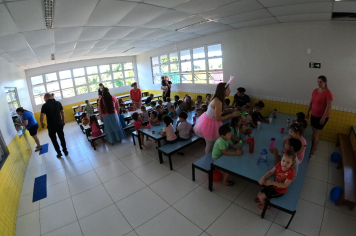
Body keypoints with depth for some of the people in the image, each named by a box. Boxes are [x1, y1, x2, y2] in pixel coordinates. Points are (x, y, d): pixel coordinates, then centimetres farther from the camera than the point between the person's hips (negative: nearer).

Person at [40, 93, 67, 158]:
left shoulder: (45, 105, -11)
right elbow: (62, 113, 4)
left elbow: (41, 116, -13)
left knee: (54, 140, 13)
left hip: (51, 126, -3)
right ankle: (65, 151, 22)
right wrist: (63, 121, 15)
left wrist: (42, 123, 5)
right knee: (62, 138, 14)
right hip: (59, 124, 3)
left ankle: (59, 153, 19)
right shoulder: (58, 103, -1)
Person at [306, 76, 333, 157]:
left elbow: (328, 106, -18)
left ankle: (312, 152, 10)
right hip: (314, 115, 6)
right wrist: (308, 112, 14)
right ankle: (314, 147, 31)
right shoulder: (315, 90, 5)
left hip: (321, 117, -6)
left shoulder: (328, 93, -16)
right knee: (314, 133, 15)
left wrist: (323, 118, -20)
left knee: (315, 134, -1)